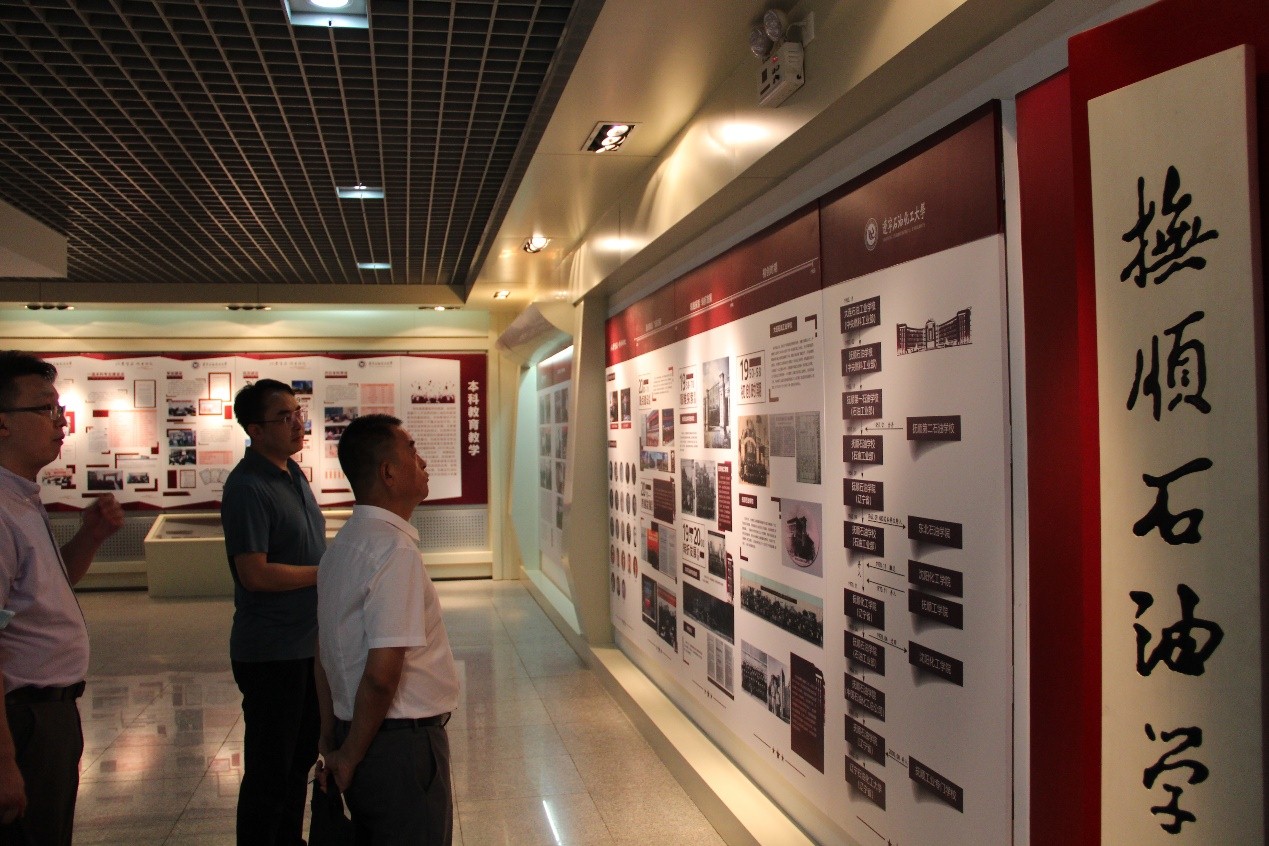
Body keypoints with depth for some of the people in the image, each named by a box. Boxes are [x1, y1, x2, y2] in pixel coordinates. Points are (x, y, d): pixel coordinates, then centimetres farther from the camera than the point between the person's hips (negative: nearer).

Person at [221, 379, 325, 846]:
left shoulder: (293, 473, 10)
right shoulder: (248, 487, -19)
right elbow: (255, 574, -25)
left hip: (309, 643, 9)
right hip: (272, 652, -9)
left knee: (301, 757, 21)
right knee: (270, 771, 4)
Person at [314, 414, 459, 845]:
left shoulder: (341, 546, 7)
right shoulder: (396, 551, -21)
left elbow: (326, 656, 13)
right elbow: (382, 673, -26)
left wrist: (332, 738, 19)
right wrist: (350, 755, -12)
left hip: (362, 737, 9)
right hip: (404, 743, -9)